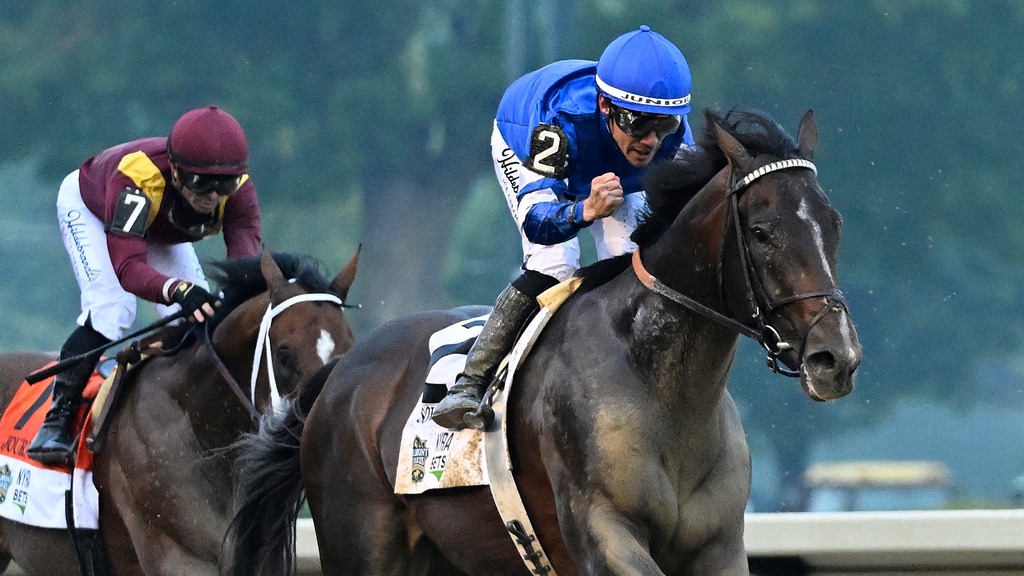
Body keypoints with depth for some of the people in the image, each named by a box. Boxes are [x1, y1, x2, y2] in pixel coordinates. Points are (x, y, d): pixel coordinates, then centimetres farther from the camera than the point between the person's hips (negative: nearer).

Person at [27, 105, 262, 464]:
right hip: (88, 206, -5)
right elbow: (127, 266, -57)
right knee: (111, 312, -24)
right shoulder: (139, 179, -48)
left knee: (198, 318, -10)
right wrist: (179, 290, -76)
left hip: (162, 231, 5)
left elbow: (247, 259, -47)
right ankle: (58, 418, -12)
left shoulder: (238, 190, -36)